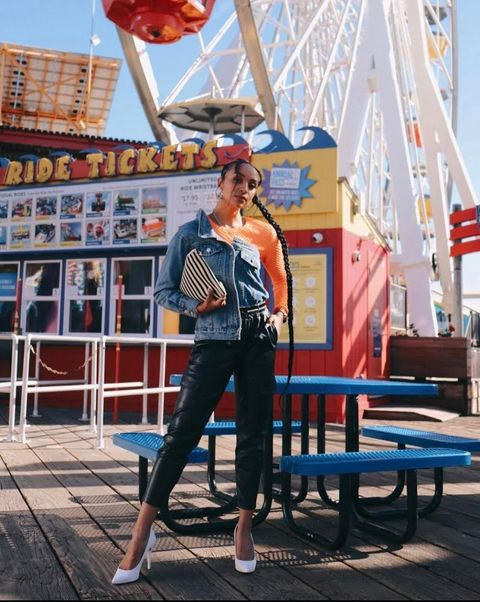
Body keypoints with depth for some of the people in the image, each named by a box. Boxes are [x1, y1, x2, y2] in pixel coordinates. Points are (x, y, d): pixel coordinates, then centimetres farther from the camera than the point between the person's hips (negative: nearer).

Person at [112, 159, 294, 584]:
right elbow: (164, 291, 3)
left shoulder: (263, 233, 11)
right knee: (182, 432, -8)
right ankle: (143, 532, 2)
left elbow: (281, 279, 25)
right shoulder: (191, 233, 4)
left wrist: (281, 315, 11)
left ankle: (244, 527, 19)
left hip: (259, 338, 3)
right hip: (214, 340, -3)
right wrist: (196, 307, -14)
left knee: (253, 434, 5)